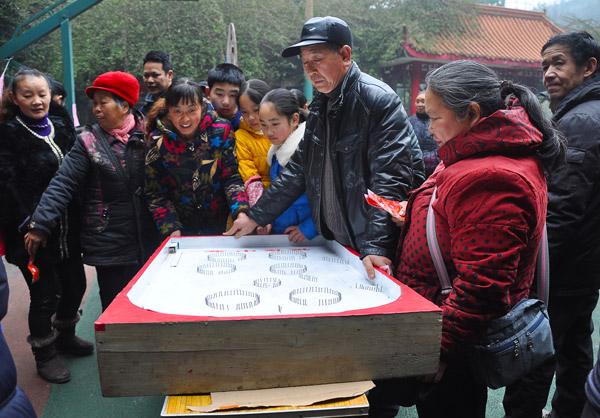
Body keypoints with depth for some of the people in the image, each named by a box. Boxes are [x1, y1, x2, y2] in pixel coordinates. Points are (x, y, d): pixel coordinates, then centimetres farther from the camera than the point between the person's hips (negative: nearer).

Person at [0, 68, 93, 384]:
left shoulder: (61, 125, 9)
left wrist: (83, 217, 7)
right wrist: (28, 226, -24)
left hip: (67, 228, 6)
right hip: (34, 232, -6)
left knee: (75, 285, 14)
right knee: (45, 293, 2)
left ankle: (65, 336, 40)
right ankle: (45, 354, 24)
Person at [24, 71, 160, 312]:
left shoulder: (147, 134, 3)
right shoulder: (88, 141, -2)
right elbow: (63, 184, -6)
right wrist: (40, 225, -10)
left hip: (147, 240, 2)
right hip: (108, 244, -1)